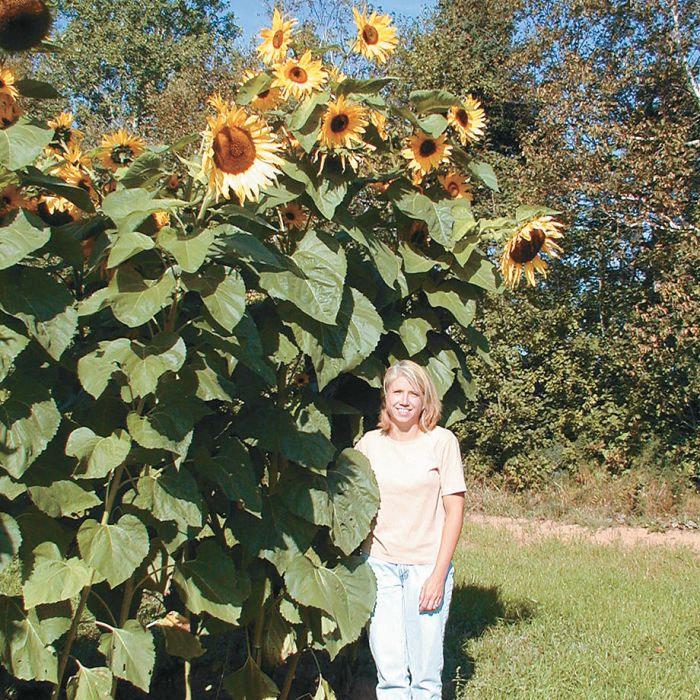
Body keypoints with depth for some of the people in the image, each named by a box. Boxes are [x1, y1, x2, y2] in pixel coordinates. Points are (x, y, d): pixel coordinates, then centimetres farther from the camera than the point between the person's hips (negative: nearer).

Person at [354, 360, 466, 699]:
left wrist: (439, 575, -7)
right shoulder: (369, 443, 5)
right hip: (379, 565, 2)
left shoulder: (442, 441, -2)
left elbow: (454, 510, -2)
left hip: (427, 566, -1)